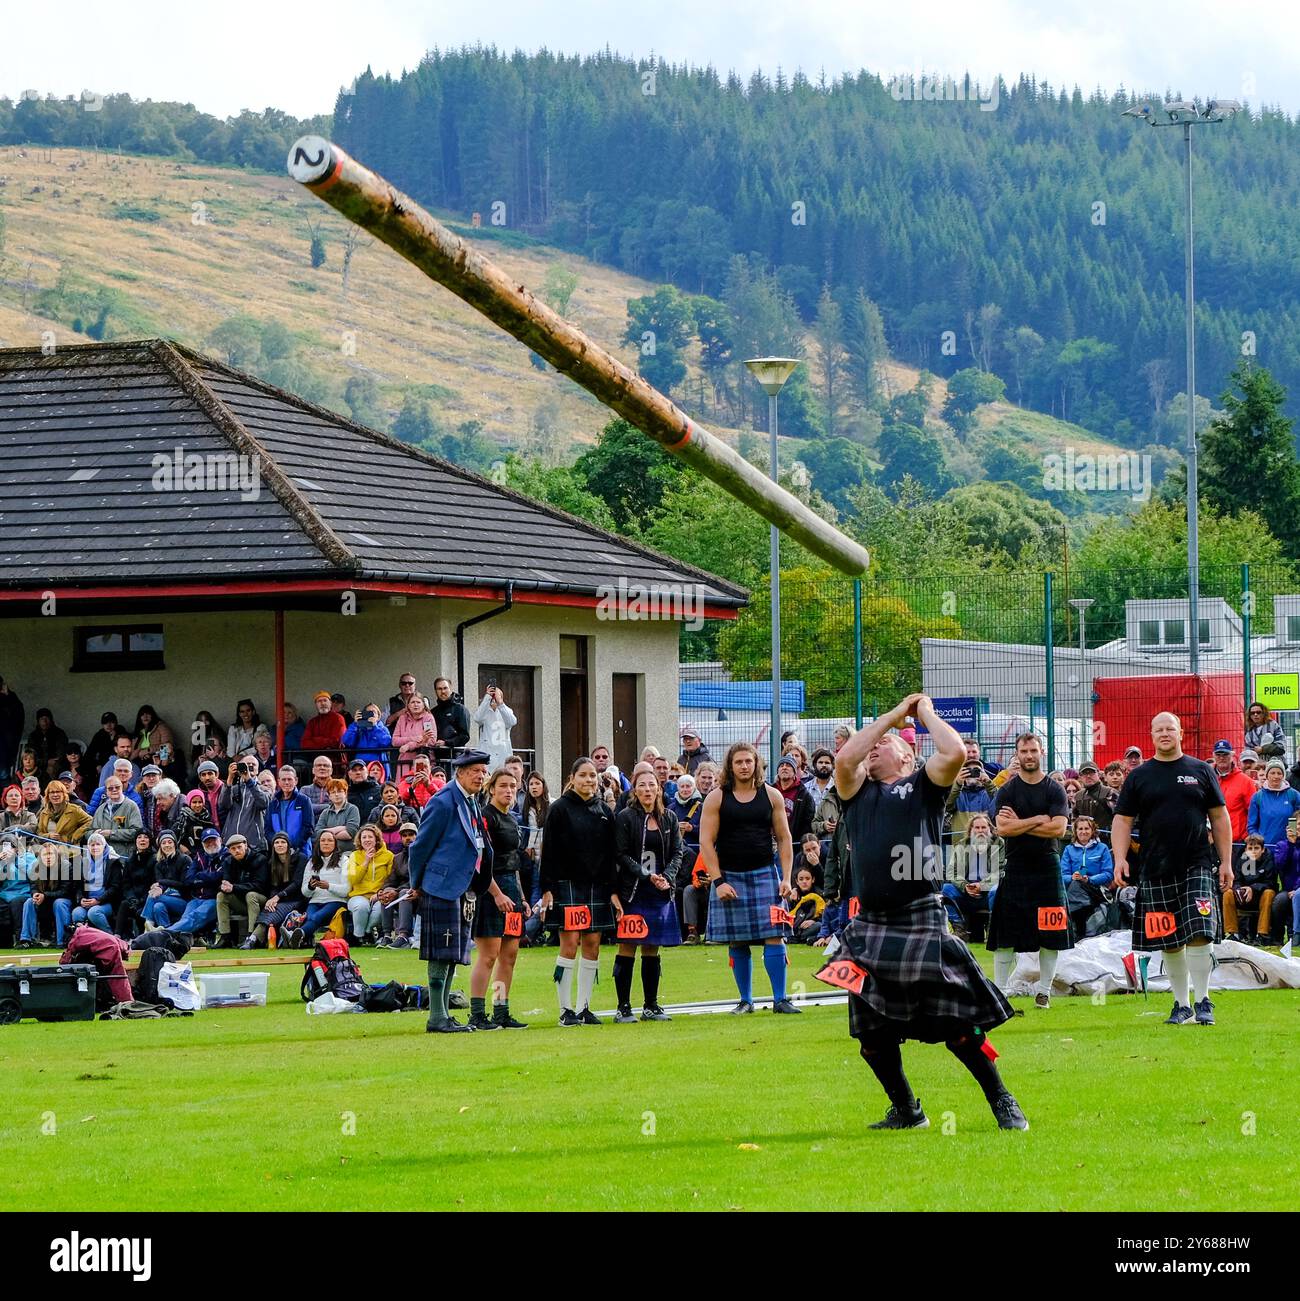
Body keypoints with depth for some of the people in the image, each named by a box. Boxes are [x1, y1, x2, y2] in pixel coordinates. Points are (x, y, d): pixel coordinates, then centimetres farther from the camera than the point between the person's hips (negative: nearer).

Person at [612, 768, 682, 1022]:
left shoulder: (669, 819, 10)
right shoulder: (625, 818, -3)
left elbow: (677, 853, 9)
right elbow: (621, 855, -7)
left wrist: (667, 877, -8)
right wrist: (647, 876, -16)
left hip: (660, 893, 4)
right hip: (633, 893, -4)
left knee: (652, 949, 9)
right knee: (627, 949, -4)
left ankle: (651, 1005, 16)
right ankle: (623, 1008, -2)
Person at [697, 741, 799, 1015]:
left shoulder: (771, 795, 6)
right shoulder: (716, 798, 1)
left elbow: (784, 839, 8)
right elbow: (706, 842, -2)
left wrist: (786, 878, -1)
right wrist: (718, 881, -10)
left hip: (765, 874, 0)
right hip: (729, 877, 0)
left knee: (774, 936, -9)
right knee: (737, 942, 2)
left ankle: (780, 999, -6)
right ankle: (745, 1000, 13)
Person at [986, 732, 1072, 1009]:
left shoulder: (1055, 790, 3)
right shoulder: (1007, 791, 4)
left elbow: (1059, 829, -10)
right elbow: (1002, 828, -10)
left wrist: (1019, 825, -10)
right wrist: (1038, 820, -12)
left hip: (1047, 868, 0)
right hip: (1015, 869, 0)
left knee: (1051, 934, 1)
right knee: (1005, 934, -1)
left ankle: (1043, 991, 11)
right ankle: (999, 991, 6)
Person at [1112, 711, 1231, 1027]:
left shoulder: (1201, 771, 7)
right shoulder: (1139, 776, 8)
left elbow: (1219, 817, 9)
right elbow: (1122, 820, 7)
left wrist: (1226, 861, 4)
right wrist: (1120, 859, -7)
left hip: (1196, 866, -1)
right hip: (1156, 870, 1)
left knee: (1199, 935, -13)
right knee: (1169, 942, 4)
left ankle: (1202, 1001, -5)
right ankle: (1181, 1004, 13)